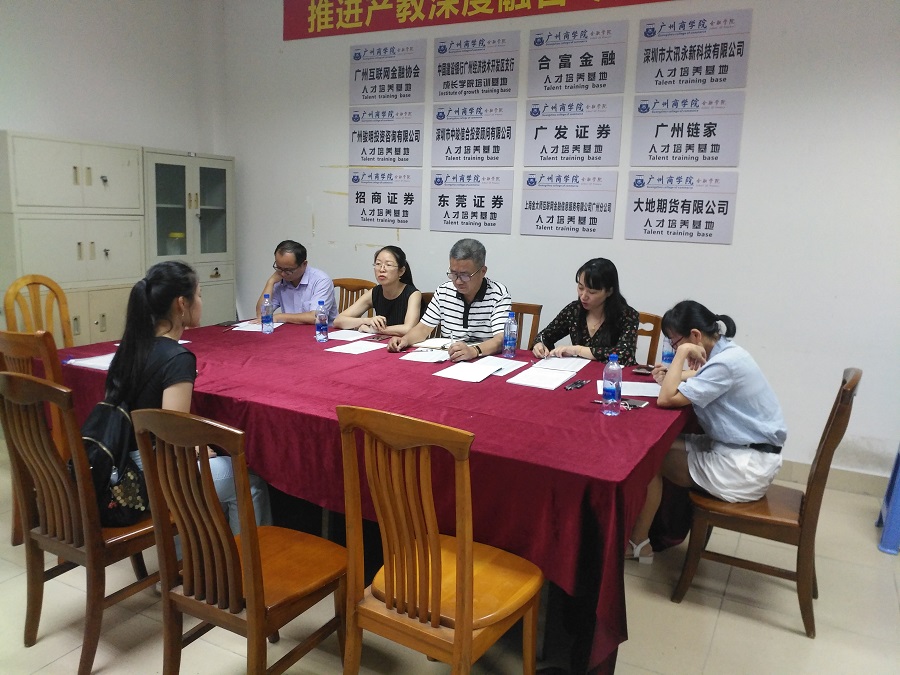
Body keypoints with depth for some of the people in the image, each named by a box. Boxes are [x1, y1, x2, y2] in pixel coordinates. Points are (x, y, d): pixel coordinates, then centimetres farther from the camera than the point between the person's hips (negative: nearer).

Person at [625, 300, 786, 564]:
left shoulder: (725, 363, -24)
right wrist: (675, 374, 4)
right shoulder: (724, 353, 4)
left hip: (745, 466, -9)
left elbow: (666, 399, -27)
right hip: (742, 450, 9)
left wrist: (681, 354, -20)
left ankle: (637, 543, 8)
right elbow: (703, 379, 24)